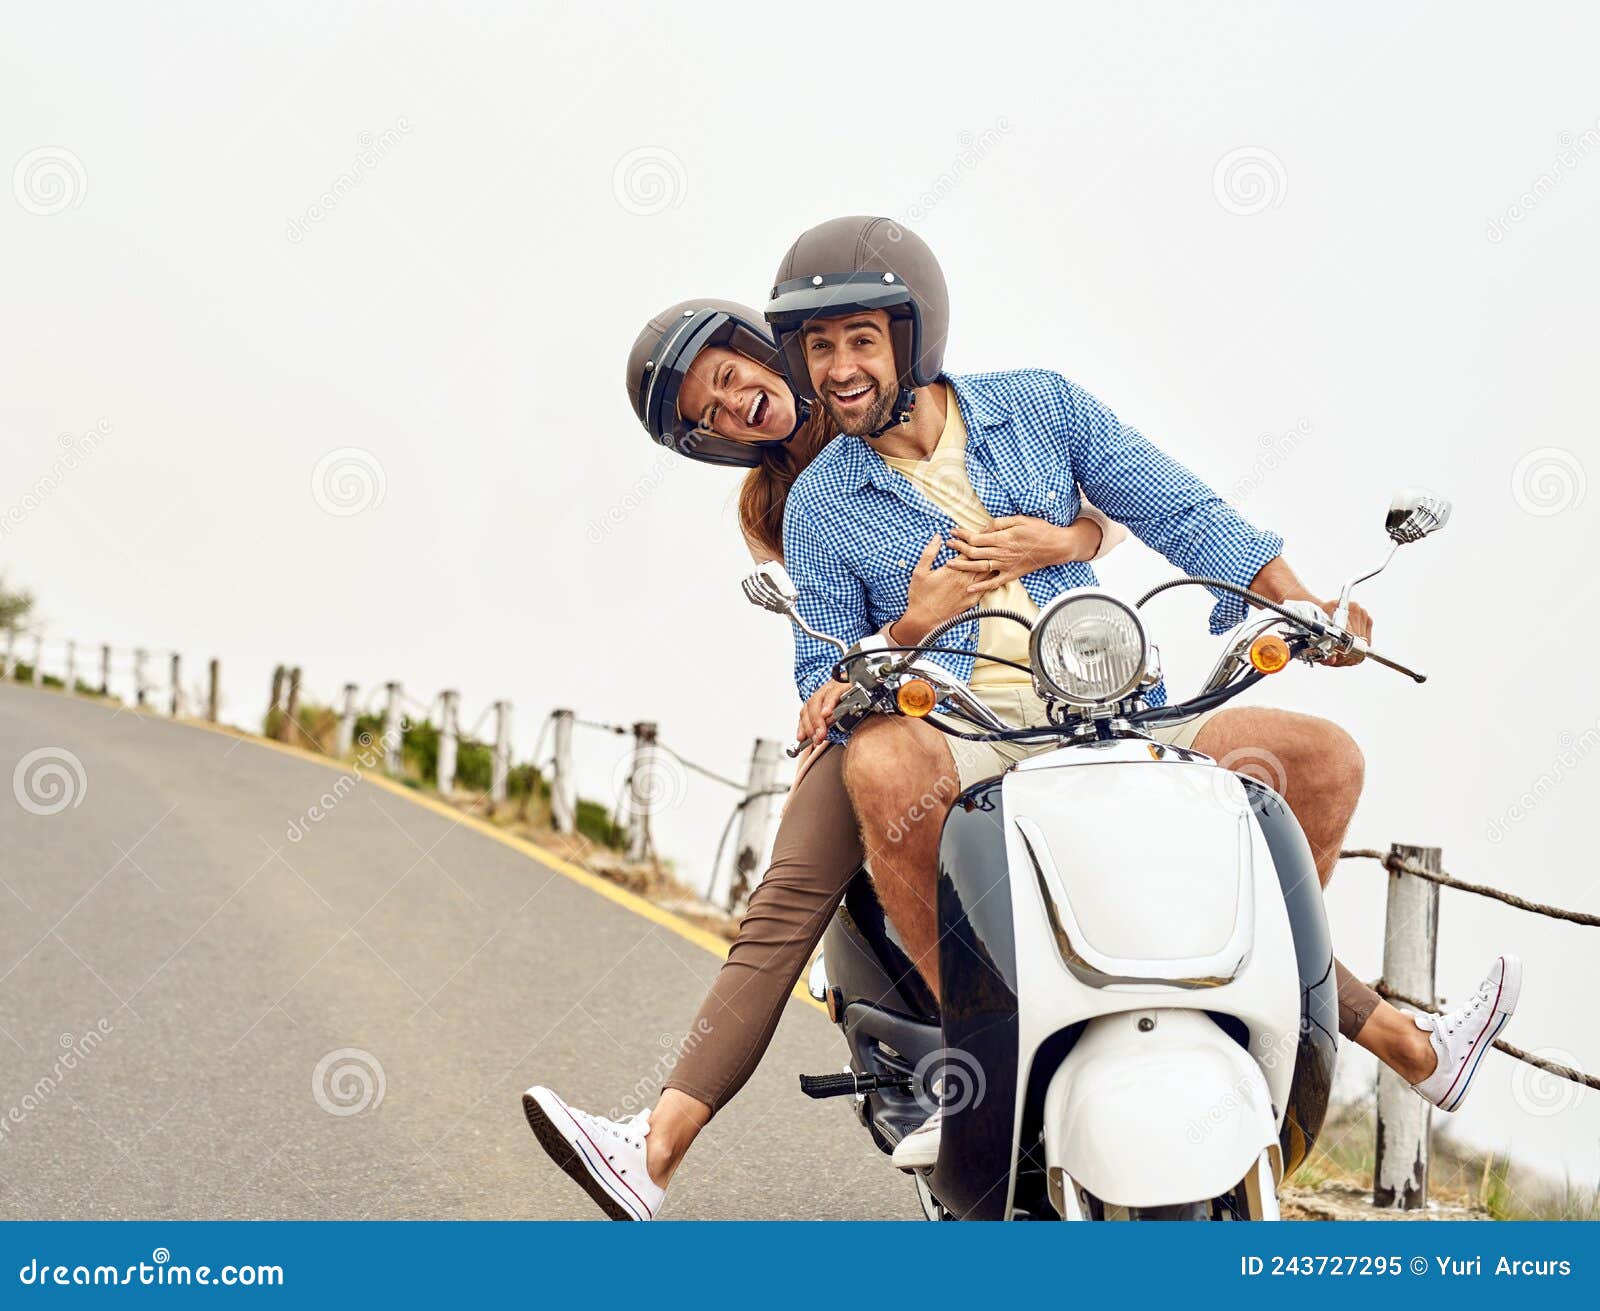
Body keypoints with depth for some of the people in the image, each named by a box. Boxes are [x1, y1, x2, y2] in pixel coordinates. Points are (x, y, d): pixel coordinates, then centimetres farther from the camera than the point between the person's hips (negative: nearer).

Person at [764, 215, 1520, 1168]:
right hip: (964, 738, -3)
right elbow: (824, 656, 7)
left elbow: (1180, 511, 5)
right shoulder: (820, 505, 5)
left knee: (1324, 757, -10)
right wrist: (830, 690, -19)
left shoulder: (1040, 405, 7)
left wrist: (1301, 606, -8)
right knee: (879, 763, -38)